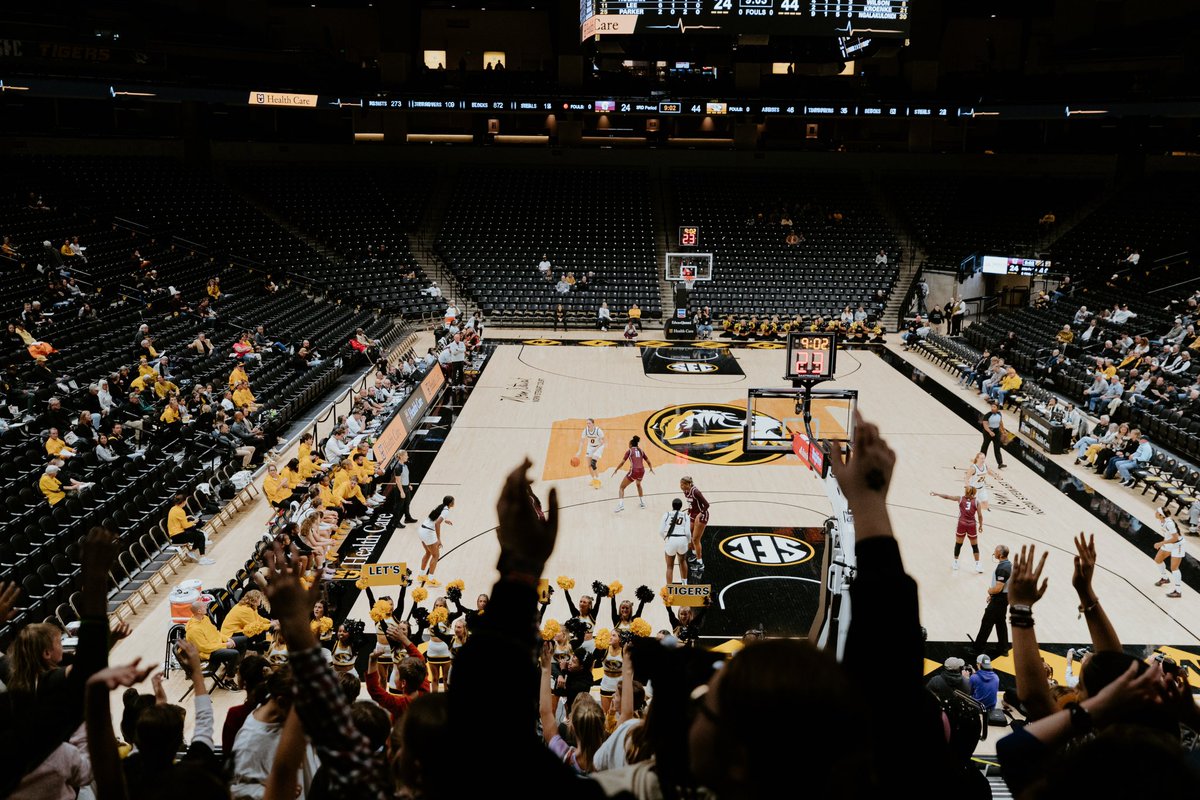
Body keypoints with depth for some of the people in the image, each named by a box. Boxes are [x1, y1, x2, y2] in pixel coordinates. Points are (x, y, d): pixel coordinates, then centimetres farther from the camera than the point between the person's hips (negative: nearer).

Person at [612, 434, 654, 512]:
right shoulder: (641, 451, 17)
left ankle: (620, 504, -13)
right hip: (642, 471, 5)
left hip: (634, 471, -5)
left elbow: (622, 462, -1)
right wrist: (651, 469, 39)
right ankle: (642, 502, 40)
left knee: (622, 487, 6)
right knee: (638, 484, 37)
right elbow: (648, 462, 20)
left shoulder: (629, 451, 6)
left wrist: (616, 470, 11)